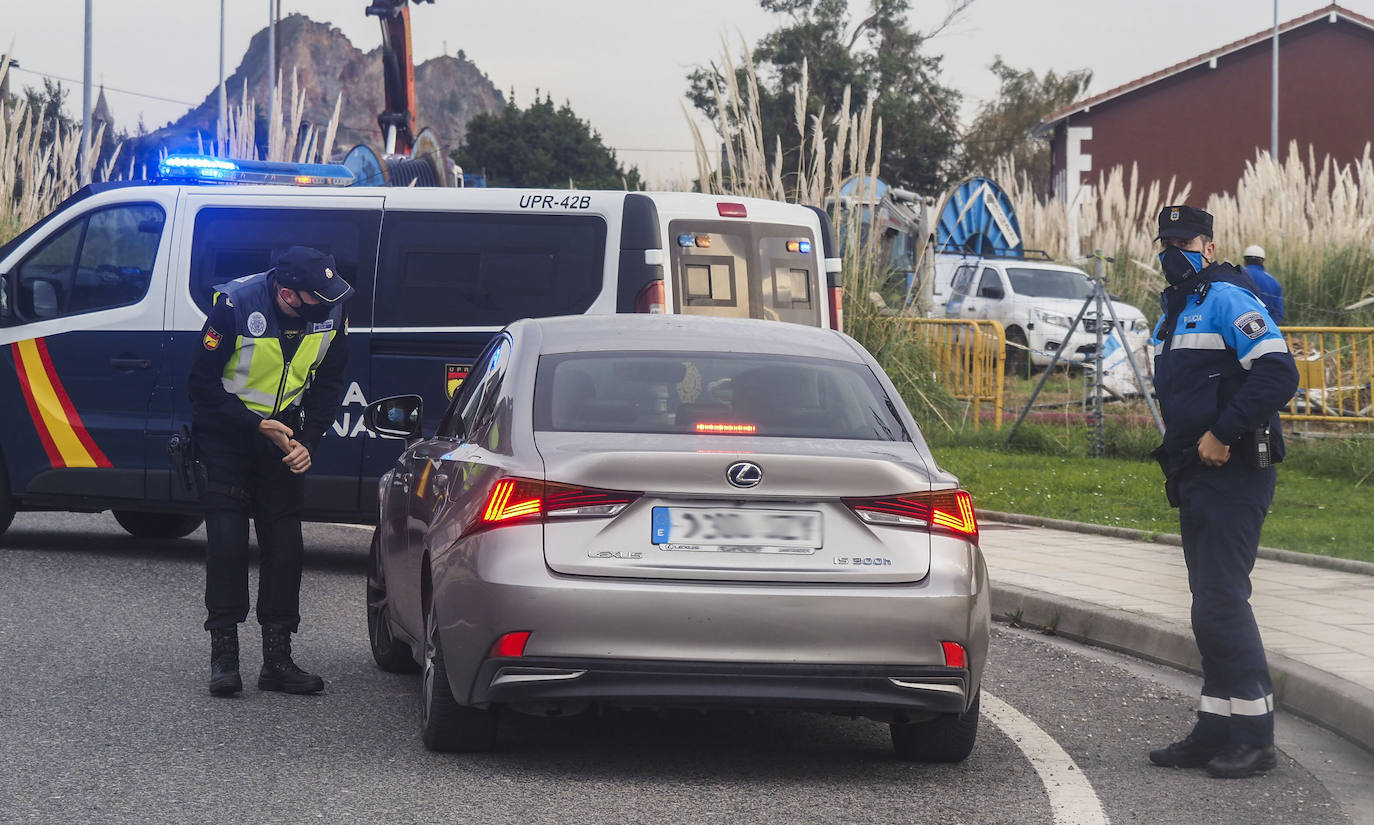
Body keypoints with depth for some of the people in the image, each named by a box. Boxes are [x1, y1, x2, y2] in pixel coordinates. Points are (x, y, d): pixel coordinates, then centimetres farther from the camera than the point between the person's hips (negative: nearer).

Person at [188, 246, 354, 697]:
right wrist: (257, 425, -22)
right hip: (226, 434, -4)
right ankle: (224, 655, -4)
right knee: (227, 540, -11)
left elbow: (328, 383, 3)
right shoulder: (235, 306, -26)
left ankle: (278, 659, 6)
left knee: (285, 542, 0)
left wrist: (307, 442, -9)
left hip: (282, 433, 4)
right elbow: (202, 383, -17)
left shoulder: (330, 312, -12)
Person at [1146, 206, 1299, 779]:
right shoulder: (1176, 309, 18)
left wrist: (1222, 434, -21)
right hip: (1196, 475, 10)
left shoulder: (1227, 298, -12)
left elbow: (1278, 372, -23)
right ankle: (1216, 731, 15)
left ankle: (1254, 736, -6)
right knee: (1213, 604, 11)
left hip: (1233, 474, -10)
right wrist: (1181, 452, 16)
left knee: (1221, 602, -10)